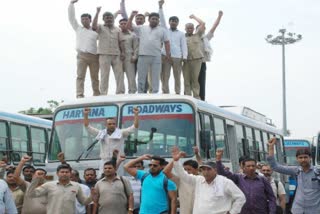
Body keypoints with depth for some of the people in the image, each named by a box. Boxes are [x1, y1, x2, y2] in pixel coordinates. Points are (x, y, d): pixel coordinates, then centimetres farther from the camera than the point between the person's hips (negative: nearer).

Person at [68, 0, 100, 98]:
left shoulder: (95, 31, 20)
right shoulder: (78, 28, 19)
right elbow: (71, 17, 16)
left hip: (94, 57, 2)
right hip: (82, 56, -1)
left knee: (95, 77, 1)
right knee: (80, 76, -12)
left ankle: (97, 96, 3)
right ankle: (80, 95, -19)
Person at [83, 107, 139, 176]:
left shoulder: (121, 133, 7)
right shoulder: (101, 133, 12)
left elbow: (134, 127, 1)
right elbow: (88, 127, 15)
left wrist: (136, 114, -8)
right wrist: (85, 115, 7)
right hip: (104, 162, 2)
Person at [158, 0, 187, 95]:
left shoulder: (181, 34, 15)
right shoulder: (165, 31, 16)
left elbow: (184, 46, 8)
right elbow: (162, 19, 8)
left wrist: (184, 57, -6)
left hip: (177, 57, 0)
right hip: (165, 56, 0)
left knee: (177, 77, 1)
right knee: (165, 76, -4)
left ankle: (177, 93, 3)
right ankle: (165, 93, -3)